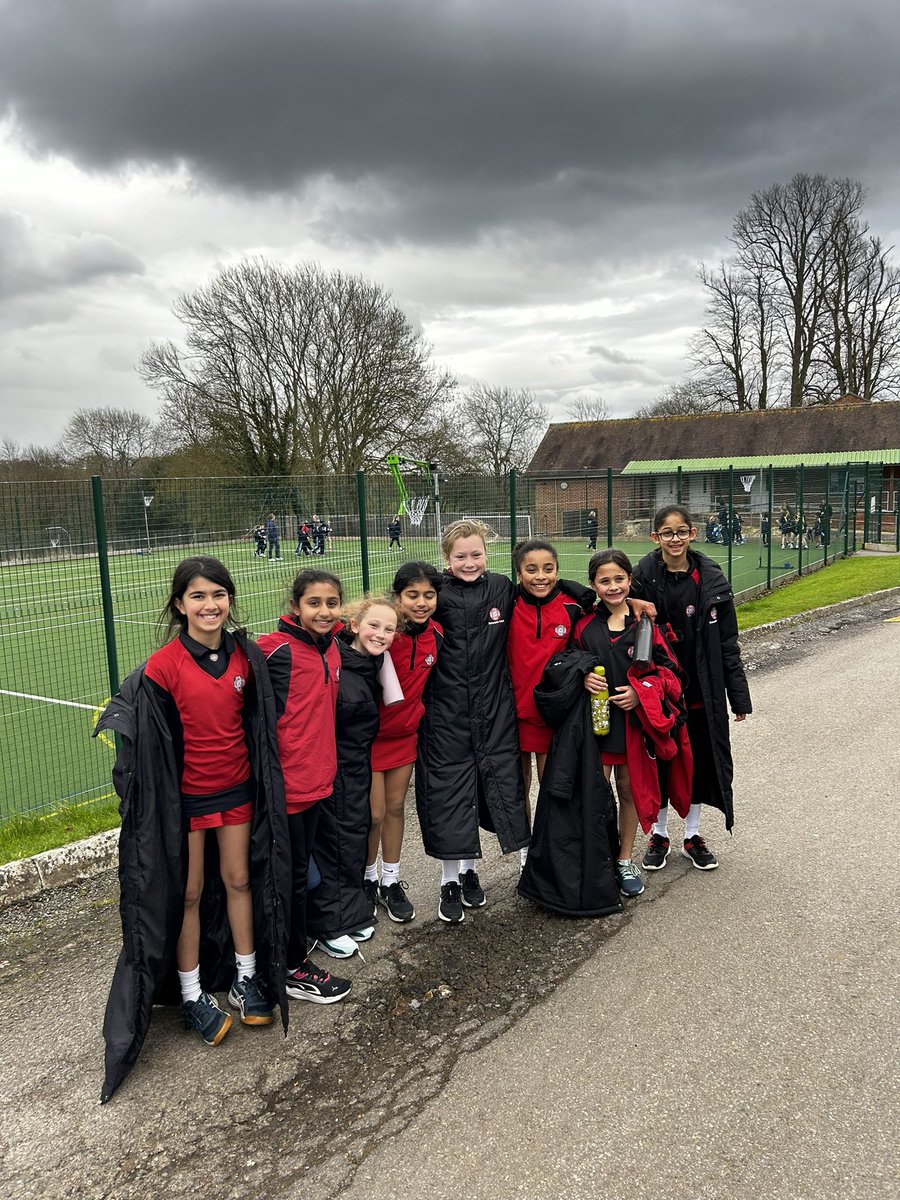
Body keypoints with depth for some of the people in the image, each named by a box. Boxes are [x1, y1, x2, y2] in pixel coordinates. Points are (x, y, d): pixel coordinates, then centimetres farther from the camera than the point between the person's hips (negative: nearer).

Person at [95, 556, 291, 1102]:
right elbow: (153, 743, -12)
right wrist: (161, 806, -10)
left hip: (237, 788, 4)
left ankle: (245, 976, 32)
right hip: (185, 794, -3)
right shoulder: (163, 665, -16)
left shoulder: (246, 655, -4)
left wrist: (264, 783, 8)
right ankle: (192, 994, 26)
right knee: (188, 892, 9)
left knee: (239, 879, 14)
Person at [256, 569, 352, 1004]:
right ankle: (294, 969, 20)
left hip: (316, 776, 7)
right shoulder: (281, 651, -16)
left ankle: (293, 949, 34)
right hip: (287, 781, -7)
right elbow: (270, 716, -18)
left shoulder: (331, 649, 8)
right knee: (292, 874, 5)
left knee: (301, 868, 18)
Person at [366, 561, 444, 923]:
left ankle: (391, 882, 31)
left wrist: (418, 713, 11)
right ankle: (368, 879, 29)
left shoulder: (435, 633, -6)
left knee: (396, 807, 15)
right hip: (370, 735, -4)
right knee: (374, 813, 4)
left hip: (405, 733, 5)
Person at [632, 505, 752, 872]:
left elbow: (727, 642, 1)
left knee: (699, 761, 12)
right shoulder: (643, 578, -9)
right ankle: (659, 834, 30)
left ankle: (692, 835, 31)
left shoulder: (711, 579, -3)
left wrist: (738, 695, 1)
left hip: (702, 691, 2)